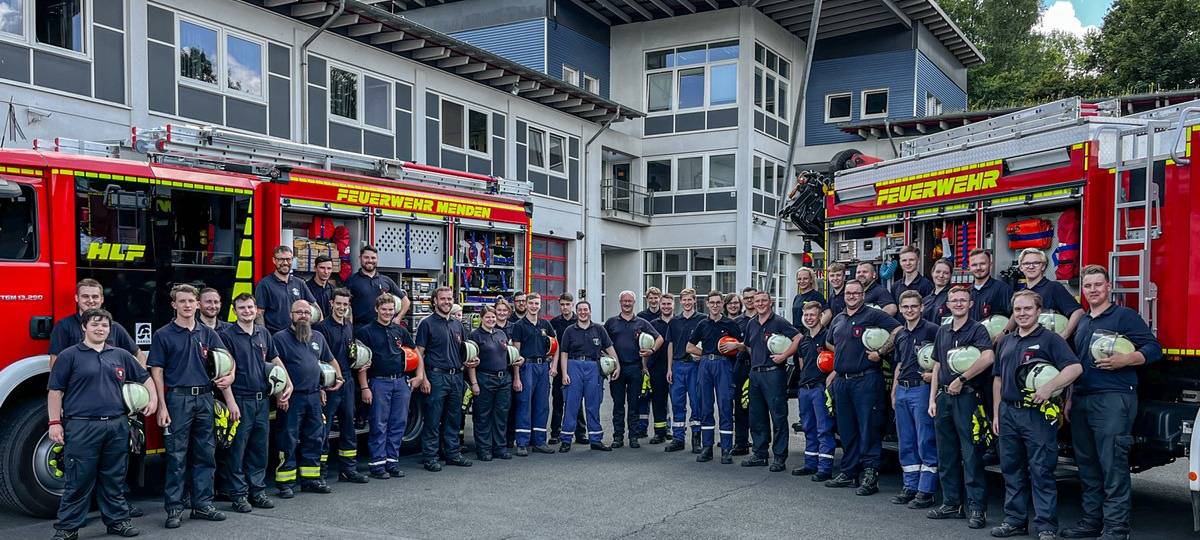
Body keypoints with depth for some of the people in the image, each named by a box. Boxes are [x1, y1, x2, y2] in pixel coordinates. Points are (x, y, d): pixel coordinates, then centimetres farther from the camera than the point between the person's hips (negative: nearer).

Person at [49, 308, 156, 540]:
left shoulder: (121, 355, 12)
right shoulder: (69, 355, 1)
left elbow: (144, 378, 23)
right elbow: (55, 391, -1)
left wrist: (153, 399, 12)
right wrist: (55, 422, -6)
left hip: (117, 426, 4)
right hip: (82, 427, -4)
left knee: (114, 479, 11)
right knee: (78, 480, 0)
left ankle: (117, 520, 21)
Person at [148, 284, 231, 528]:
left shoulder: (208, 334, 9)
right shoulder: (163, 335, -1)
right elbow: (157, 371, -3)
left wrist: (230, 375, -8)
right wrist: (162, 406, -9)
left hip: (205, 398, 4)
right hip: (177, 398, -4)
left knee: (205, 454, 8)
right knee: (176, 456, 0)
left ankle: (202, 504, 18)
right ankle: (174, 508, 8)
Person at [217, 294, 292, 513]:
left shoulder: (263, 334, 12)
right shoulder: (227, 335, -5)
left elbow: (276, 361, 20)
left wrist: (288, 384, 9)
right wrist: (231, 403, -15)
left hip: (263, 400, 6)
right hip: (241, 400, -6)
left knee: (260, 448, 11)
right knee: (237, 449, 0)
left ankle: (258, 490, 20)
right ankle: (238, 495, 8)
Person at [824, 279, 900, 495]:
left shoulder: (873, 315, -4)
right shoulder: (837, 319, 17)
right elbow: (831, 346, 30)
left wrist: (880, 352, -14)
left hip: (866, 379, -7)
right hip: (841, 381, 7)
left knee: (869, 429, -5)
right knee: (846, 430, 12)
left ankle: (870, 475, -1)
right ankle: (848, 473, 21)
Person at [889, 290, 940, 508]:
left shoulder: (932, 330, -8)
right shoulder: (900, 334, 15)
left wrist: (935, 374, -19)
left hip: (922, 389, -7)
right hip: (902, 390, 7)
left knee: (926, 443, -4)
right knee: (906, 443, 11)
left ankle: (926, 491, 2)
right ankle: (910, 487, 19)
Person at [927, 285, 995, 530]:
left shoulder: (977, 329, -5)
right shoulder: (943, 332, 14)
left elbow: (988, 357, -24)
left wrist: (961, 379, -19)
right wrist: (932, 399, 11)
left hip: (967, 397, -7)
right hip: (944, 397, 7)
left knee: (971, 454, -4)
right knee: (946, 454, 11)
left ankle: (977, 507, 2)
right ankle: (952, 503, 20)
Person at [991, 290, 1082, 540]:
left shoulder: (1050, 339, -3)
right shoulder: (1005, 342, 15)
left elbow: (1075, 367, -15)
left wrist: (1049, 388, -26)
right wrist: (996, 414, 14)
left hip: (1037, 414, -6)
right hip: (1008, 413, 6)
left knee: (1041, 472, -3)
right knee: (1012, 471, 11)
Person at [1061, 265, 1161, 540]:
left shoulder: (1125, 316, 0)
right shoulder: (1082, 322, 20)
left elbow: (1153, 349, -7)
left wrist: (1124, 360, -22)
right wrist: (1070, 399, 21)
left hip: (1113, 400, -7)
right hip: (1082, 401, 7)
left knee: (1113, 466, -7)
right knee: (1088, 466, 11)